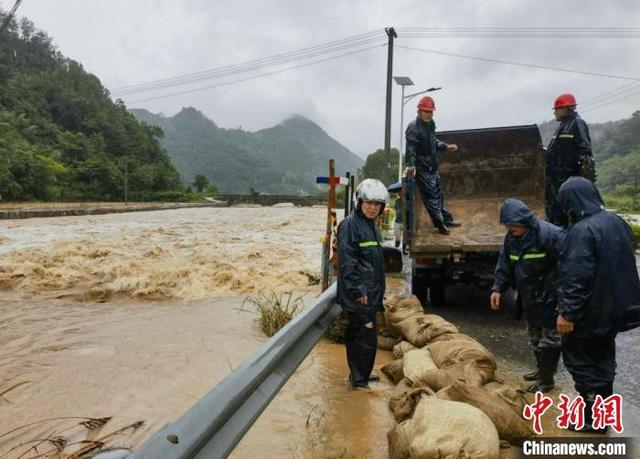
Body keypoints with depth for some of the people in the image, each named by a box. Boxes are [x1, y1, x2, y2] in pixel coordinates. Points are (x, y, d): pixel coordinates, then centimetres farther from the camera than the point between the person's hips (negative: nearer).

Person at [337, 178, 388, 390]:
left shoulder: (372, 225, 16)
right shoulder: (350, 225, -13)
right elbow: (347, 261, -19)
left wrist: (378, 289, 23)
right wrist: (358, 290, -20)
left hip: (371, 292, 9)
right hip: (358, 294, -9)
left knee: (356, 333, 17)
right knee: (366, 335, -5)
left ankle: (359, 374, 28)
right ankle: (359, 378, 8)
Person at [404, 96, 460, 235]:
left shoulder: (431, 124, 9)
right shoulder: (413, 127, -19)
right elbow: (410, 148, -30)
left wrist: (446, 147, 14)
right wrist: (410, 165, -40)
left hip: (432, 166, 9)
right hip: (421, 168, -9)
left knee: (438, 192, 19)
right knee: (431, 195, -1)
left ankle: (446, 219, 34)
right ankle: (440, 224, 10)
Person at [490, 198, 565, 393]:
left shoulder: (549, 234, -23)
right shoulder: (512, 237, 2)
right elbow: (505, 264, 10)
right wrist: (498, 287, 2)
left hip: (550, 297, -8)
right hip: (529, 297, 8)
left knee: (550, 337, 5)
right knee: (534, 336, 21)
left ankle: (546, 379, 18)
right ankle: (542, 369, 40)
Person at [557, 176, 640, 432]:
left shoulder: (583, 230, -23)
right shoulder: (617, 222, 4)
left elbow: (576, 277, -25)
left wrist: (567, 312, -19)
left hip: (589, 311, -9)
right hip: (614, 307, 9)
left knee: (579, 359, 7)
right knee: (603, 358, 21)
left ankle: (593, 416, 15)